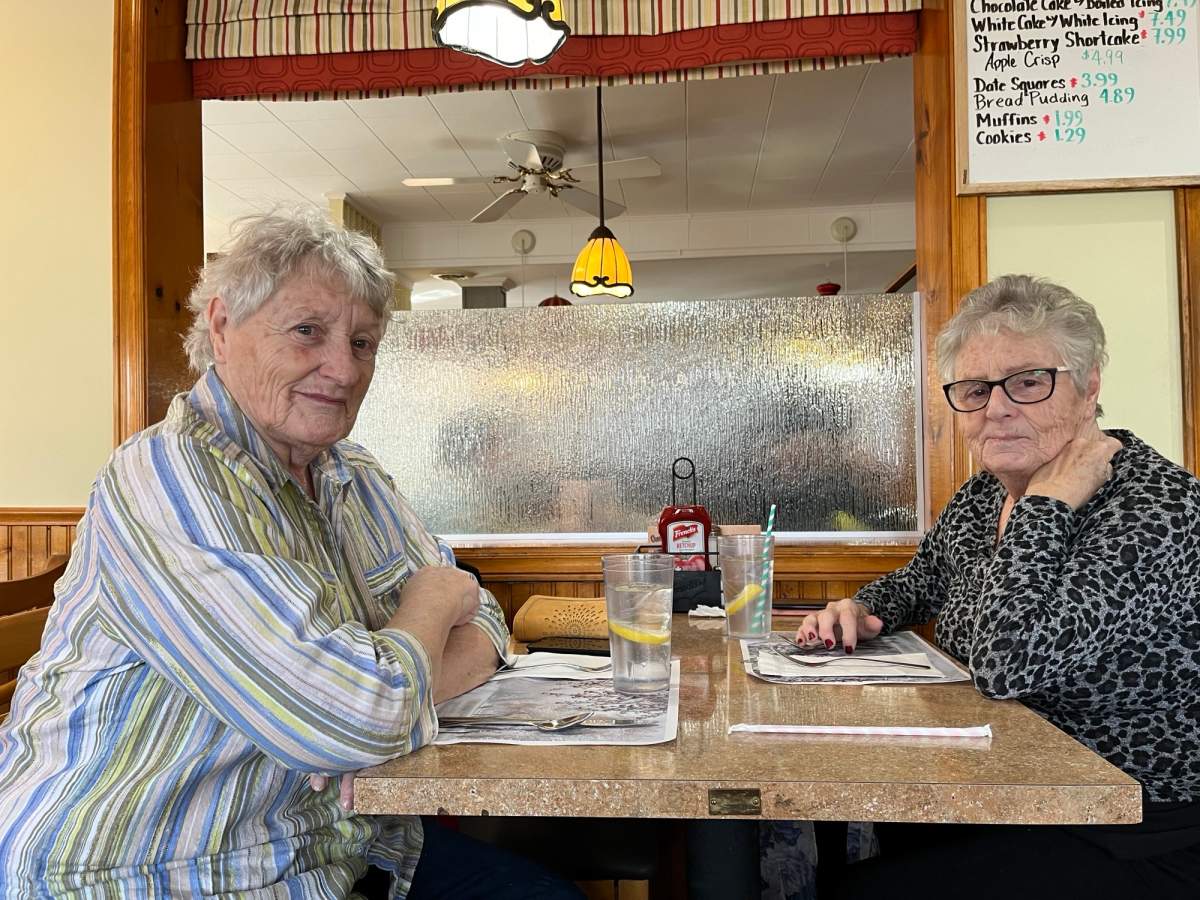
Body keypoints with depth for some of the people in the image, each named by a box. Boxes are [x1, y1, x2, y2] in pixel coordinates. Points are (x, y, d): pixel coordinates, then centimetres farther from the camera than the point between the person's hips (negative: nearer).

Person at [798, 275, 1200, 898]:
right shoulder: (983, 496, 1)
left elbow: (1006, 663, -34)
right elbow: (919, 580, 20)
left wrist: (1044, 508, -23)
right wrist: (861, 609, -1)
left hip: (1137, 841, -7)